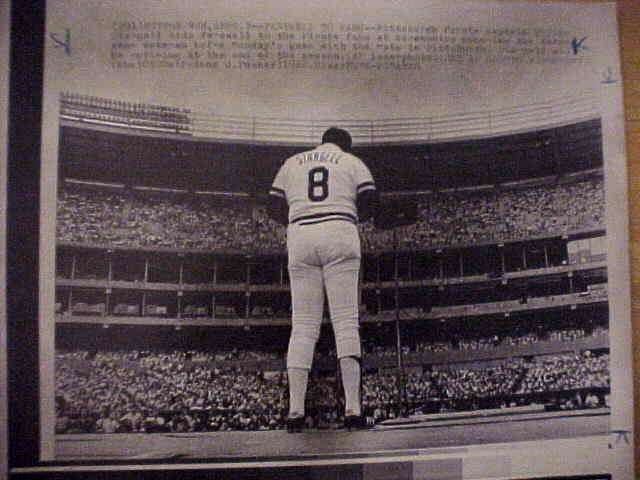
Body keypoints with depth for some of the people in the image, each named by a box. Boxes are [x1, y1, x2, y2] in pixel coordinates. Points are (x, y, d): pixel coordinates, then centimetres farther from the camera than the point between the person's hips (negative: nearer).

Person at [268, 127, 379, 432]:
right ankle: (352, 408, -12)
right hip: (339, 236, -2)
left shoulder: (292, 163, 21)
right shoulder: (353, 162, 15)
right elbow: (371, 203, 5)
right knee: (346, 321, -5)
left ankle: (295, 411, -5)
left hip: (300, 238, 2)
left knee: (303, 326, 1)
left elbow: (274, 209, 15)